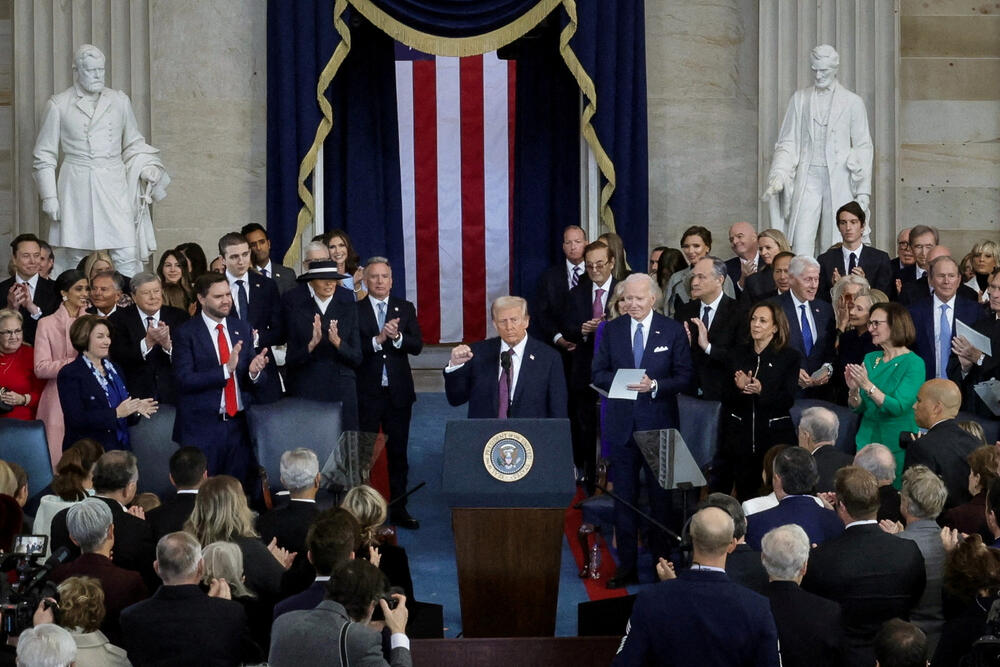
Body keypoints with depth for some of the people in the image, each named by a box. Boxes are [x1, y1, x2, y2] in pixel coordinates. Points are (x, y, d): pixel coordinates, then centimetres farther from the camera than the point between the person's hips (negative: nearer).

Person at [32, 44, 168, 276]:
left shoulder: (120, 101, 12)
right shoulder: (58, 105, 5)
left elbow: (134, 144, 20)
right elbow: (44, 156, 7)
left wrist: (147, 168, 2)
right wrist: (49, 196, 0)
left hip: (114, 187, 2)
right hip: (76, 188, -2)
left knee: (127, 255, -9)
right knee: (75, 257, -2)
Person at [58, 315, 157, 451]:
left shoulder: (113, 369, 16)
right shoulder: (69, 374, -5)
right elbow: (76, 419, -16)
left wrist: (136, 410, -2)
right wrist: (116, 413, -19)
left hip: (120, 448, 6)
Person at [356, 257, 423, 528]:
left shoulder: (405, 309, 7)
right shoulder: (355, 310, -2)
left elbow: (417, 345, -2)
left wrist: (397, 336, -20)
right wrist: (378, 339, -22)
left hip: (398, 392, 3)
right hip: (366, 393, -3)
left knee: (398, 453, 8)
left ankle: (399, 509, 15)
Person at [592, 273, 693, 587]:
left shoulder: (673, 331, -1)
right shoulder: (612, 330, 6)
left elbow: (685, 376, -2)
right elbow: (599, 373, 6)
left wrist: (655, 385, -18)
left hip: (659, 423, -2)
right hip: (622, 424, 2)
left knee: (661, 496, 5)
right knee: (624, 497, 5)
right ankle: (626, 566, 11)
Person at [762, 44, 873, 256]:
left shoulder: (852, 102, 7)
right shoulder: (800, 99, 12)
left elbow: (863, 148, 8)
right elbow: (788, 142, 11)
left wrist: (863, 191, 0)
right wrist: (777, 177, -5)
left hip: (839, 181, -1)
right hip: (807, 178, 1)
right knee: (801, 245, -10)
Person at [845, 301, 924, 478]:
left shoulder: (913, 363, -11)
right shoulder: (870, 359, 6)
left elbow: (898, 407, -21)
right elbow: (858, 408, 7)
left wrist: (867, 385, -26)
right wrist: (853, 390, -13)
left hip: (898, 447, -5)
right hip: (867, 440, 5)